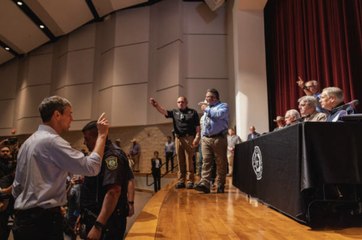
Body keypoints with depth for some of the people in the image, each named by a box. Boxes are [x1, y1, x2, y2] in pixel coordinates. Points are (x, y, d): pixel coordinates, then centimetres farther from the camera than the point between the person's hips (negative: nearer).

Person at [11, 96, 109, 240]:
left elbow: (17, 187, 16)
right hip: (43, 220, -10)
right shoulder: (52, 141, -18)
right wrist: (102, 135, -14)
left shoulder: (28, 142, 11)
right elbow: (91, 167, -23)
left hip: (23, 219, 10)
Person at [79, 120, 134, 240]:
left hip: (107, 223, -9)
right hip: (96, 218, 9)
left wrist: (98, 226, -34)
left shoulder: (111, 155, -20)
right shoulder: (101, 154, 11)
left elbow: (113, 192, -30)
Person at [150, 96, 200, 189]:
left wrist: (197, 137, -11)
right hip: (178, 138, 4)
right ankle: (181, 180, 13)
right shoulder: (174, 112, 13)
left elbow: (197, 127, 0)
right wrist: (156, 105, -21)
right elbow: (163, 111, -3)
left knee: (189, 160, -2)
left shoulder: (193, 112, 5)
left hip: (189, 138, -3)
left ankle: (190, 180, 4)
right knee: (180, 161, 6)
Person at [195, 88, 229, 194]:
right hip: (206, 139, 5)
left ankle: (220, 186, 7)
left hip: (219, 139, -5)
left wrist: (207, 109, -6)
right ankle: (204, 184, -11)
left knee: (221, 163, -1)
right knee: (206, 162, -6)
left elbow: (220, 114, -19)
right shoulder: (206, 108, 25)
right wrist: (202, 136, 17)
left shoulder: (223, 105, 4)